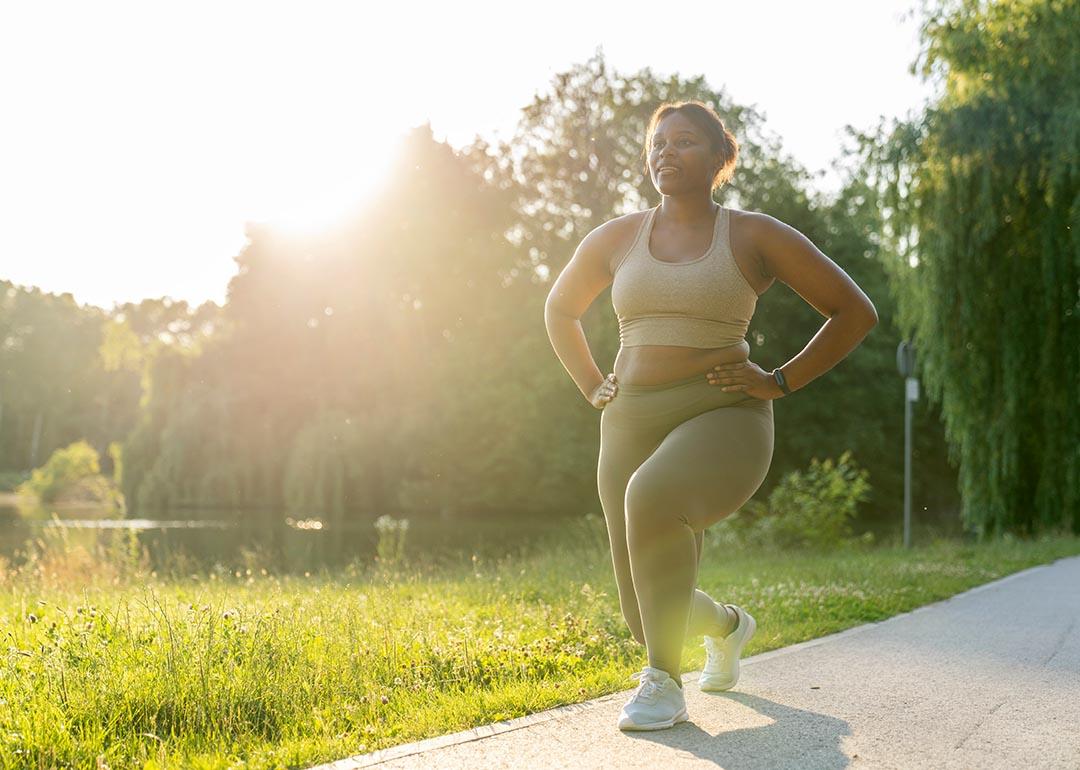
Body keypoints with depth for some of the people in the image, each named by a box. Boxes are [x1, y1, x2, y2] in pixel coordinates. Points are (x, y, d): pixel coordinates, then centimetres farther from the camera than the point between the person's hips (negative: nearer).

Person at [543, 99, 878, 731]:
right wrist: (593, 387, 13)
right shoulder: (616, 238, 10)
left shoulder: (756, 237, 1)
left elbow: (856, 311, 4)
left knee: (652, 495, -39)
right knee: (651, 616, 4)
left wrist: (780, 382, -3)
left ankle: (665, 682, -22)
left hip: (722, 421, -4)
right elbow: (560, 310, 27)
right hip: (632, 425, 5)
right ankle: (727, 625, 42)